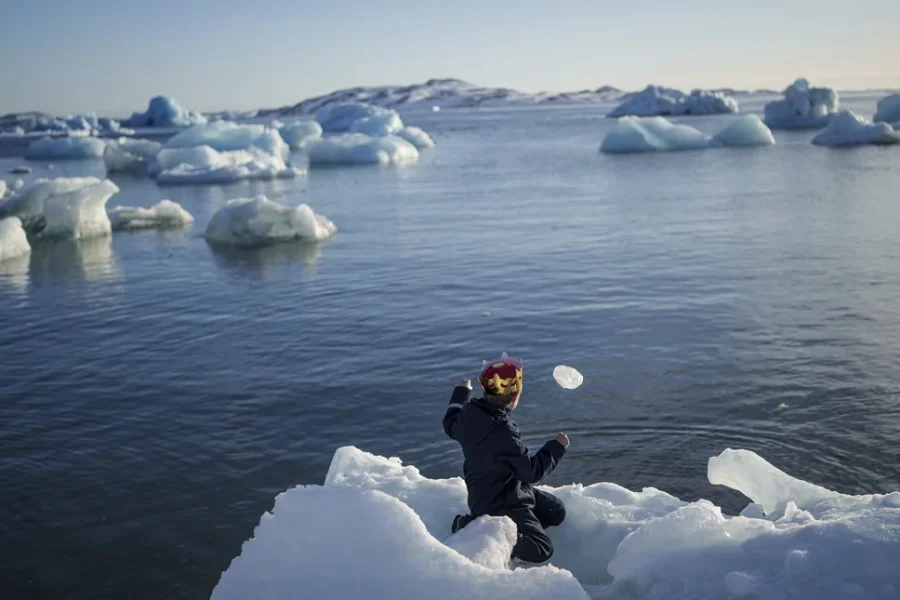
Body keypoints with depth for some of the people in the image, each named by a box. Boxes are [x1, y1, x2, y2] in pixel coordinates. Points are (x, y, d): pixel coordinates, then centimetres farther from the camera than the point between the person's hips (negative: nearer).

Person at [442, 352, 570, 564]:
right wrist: (557, 447, -10)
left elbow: (451, 425, 15)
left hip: (487, 493, 9)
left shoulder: (469, 412, -11)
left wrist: (461, 393, 30)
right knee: (542, 551, -7)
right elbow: (533, 471, -25)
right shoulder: (503, 433, -36)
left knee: (556, 512, 18)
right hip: (500, 505, -9)